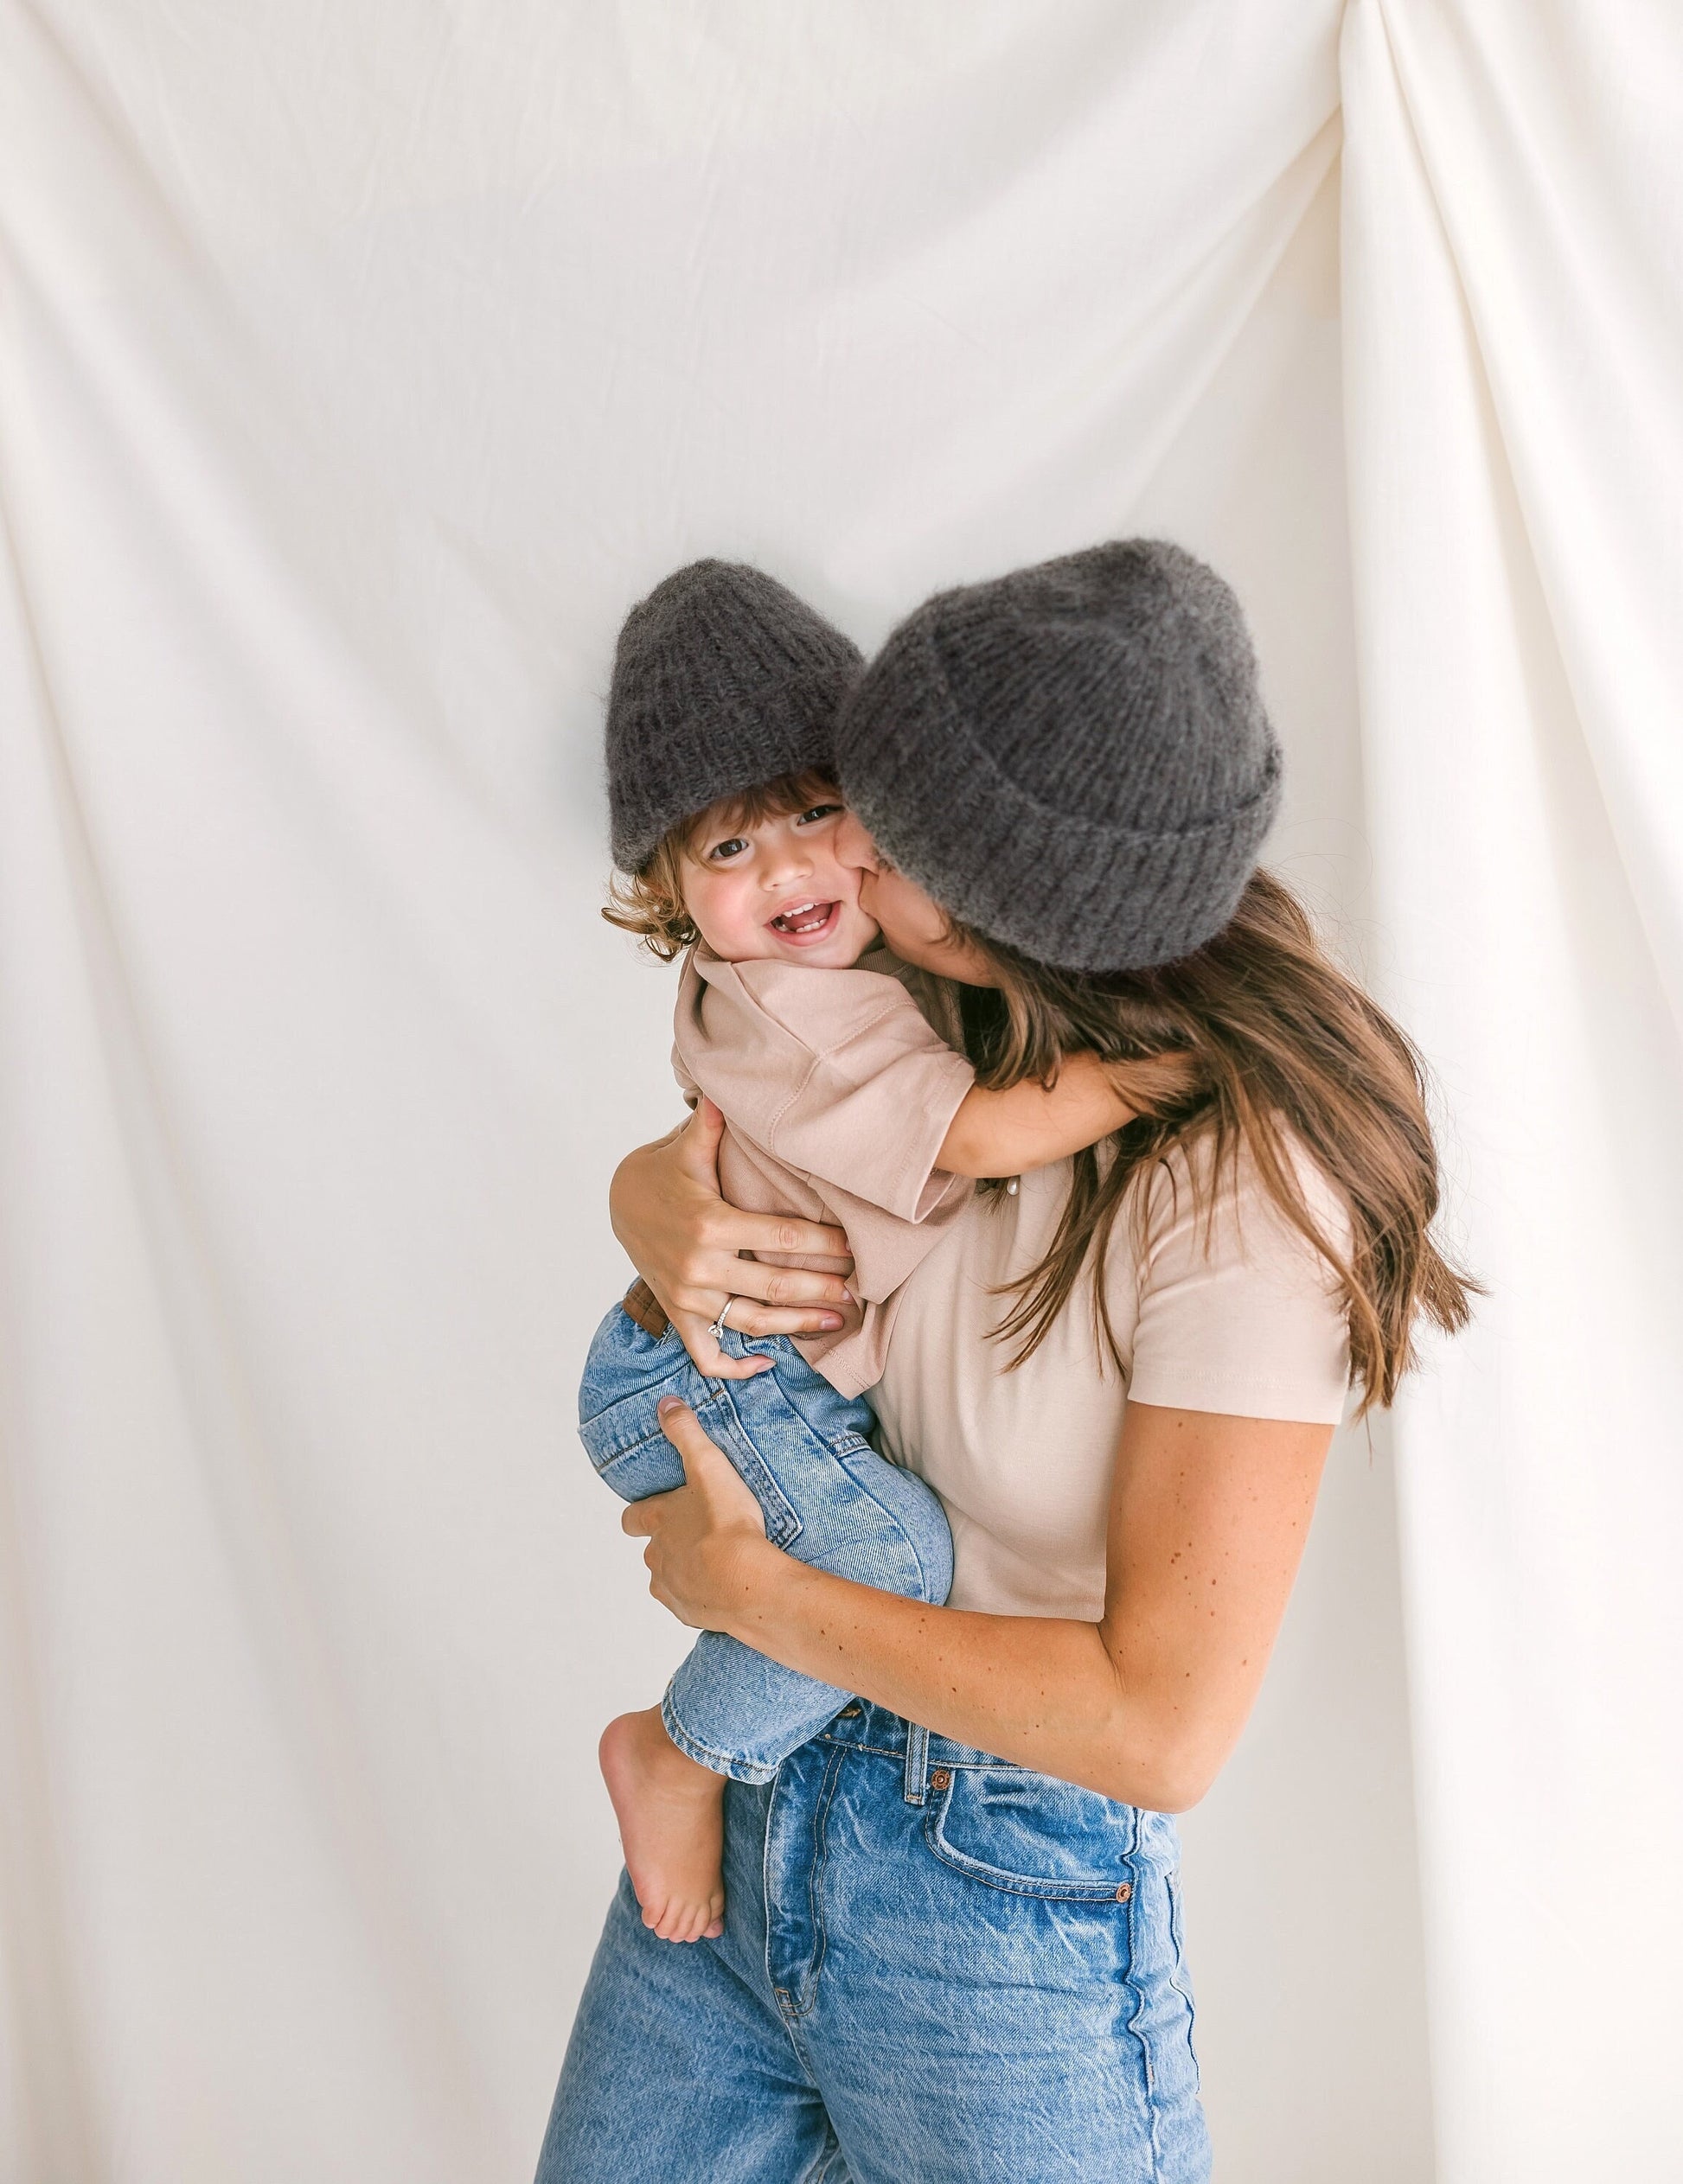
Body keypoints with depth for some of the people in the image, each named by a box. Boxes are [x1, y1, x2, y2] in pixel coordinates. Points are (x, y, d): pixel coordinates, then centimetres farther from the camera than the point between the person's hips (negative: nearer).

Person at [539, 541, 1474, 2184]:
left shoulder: (1245, 1193, -26)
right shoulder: (937, 1009, -8)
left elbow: (1162, 1722, -25)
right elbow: (687, 1157, 10)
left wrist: (750, 1587, -17)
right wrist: (655, 1204, -15)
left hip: (1003, 1912, -6)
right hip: (752, 1803, 6)